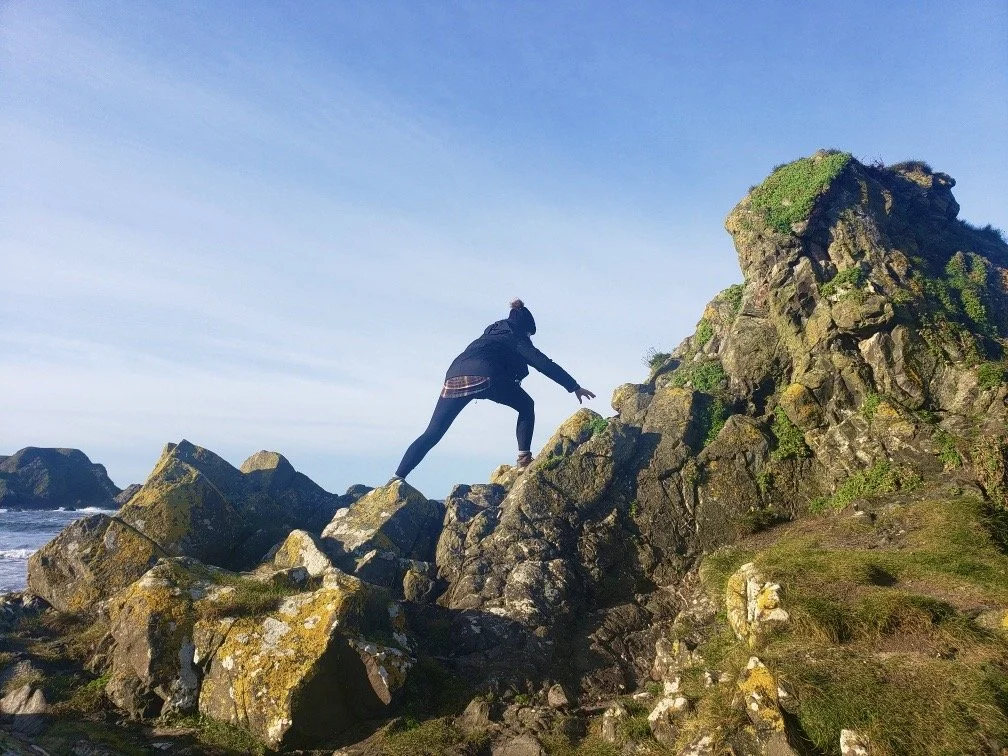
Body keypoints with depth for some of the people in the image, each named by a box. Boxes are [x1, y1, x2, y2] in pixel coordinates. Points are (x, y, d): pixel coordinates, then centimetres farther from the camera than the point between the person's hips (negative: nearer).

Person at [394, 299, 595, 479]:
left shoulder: (490, 334, 40)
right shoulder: (517, 339, 22)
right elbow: (544, 364, 16)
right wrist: (574, 387, 19)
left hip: (454, 375, 5)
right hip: (484, 375, -5)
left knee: (432, 434, 6)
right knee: (526, 407, 20)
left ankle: (398, 478, -3)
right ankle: (524, 457, 8)